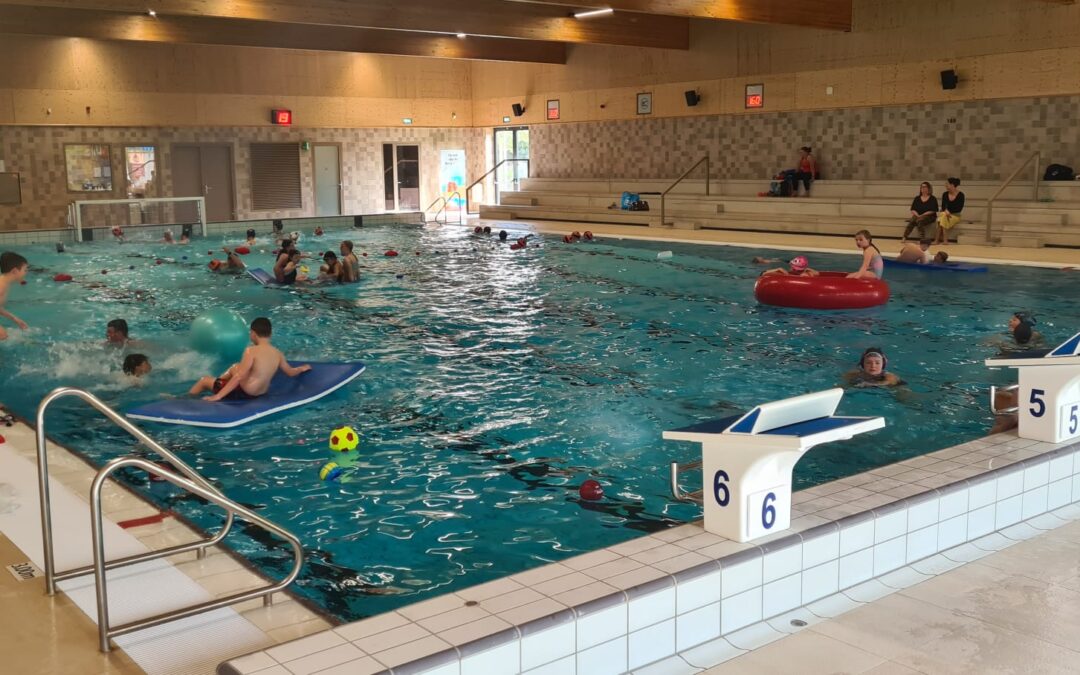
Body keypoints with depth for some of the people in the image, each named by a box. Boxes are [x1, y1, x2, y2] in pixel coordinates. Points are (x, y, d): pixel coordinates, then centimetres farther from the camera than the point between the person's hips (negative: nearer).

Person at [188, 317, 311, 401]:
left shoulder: (251, 351, -22)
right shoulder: (277, 353, -3)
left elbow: (239, 377, -27)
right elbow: (291, 372, 11)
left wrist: (218, 396, -26)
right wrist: (302, 368, 34)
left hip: (244, 393, -7)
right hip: (261, 393, 7)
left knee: (204, 380, 11)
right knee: (235, 368, 31)